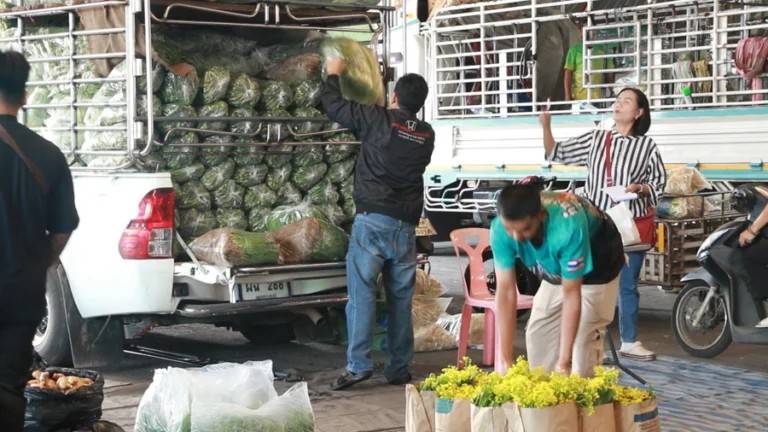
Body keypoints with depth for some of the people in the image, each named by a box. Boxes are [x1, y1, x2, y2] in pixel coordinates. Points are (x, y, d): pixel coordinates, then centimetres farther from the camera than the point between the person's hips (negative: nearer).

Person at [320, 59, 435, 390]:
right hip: (406, 225, 4)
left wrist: (334, 75, 24)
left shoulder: (378, 120, -5)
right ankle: (399, 369, 11)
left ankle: (358, 364, -11)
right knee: (400, 297, 9)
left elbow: (333, 105, 3)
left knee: (362, 292, -4)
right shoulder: (427, 135, 10)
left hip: (373, 220, -4)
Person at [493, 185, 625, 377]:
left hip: (597, 264, -5)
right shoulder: (500, 229, -31)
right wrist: (506, 360, -30)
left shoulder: (568, 227, -44)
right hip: (555, 268, 5)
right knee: (537, 334, 2)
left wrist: (564, 362, -37)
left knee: (584, 338, -14)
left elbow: (571, 295, -37)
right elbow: (505, 291, -29)